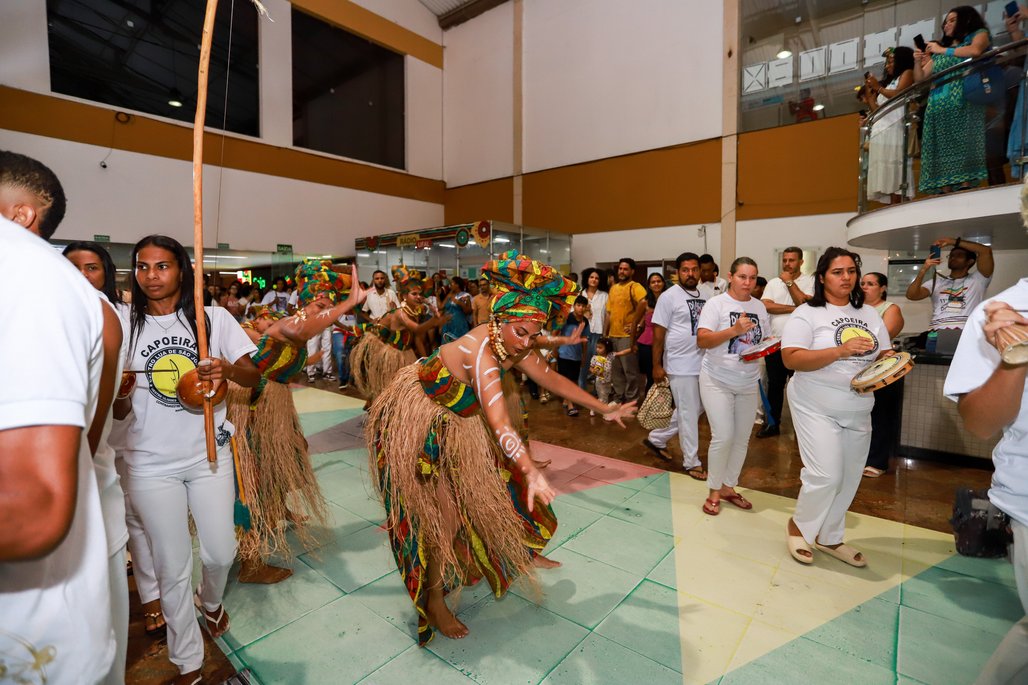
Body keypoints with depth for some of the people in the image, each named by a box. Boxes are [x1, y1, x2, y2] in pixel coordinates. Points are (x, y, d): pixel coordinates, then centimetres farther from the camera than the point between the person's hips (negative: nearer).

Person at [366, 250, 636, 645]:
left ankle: (518, 552, 41)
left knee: (491, 483, 17)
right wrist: (531, 472, -59)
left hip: (456, 420, 8)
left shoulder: (514, 346, -11)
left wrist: (604, 410, 4)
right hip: (417, 425, -8)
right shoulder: (482, 353, -37)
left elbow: (553, 379, -1)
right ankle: (434, 603, 17)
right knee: (444, 510, -4)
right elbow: (500, 424, -48)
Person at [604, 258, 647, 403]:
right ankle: (618, 398, 26)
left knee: (630, 370, 0)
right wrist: (605, 334, 13)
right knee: (616, 370, 15)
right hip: (613, 335, 7)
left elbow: (643, 303, -29)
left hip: (627, 336, -7)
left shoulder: (635, 287, -8)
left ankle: (631, 401, 11)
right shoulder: (613, 288, 15)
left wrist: (634, 324, -23)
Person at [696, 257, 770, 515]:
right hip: (718, 380, -5)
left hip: (748, 383, 6)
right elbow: (702, 340, -17)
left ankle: (728, 487, 26)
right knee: (723, 437, -10)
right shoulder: (716, 303, -8)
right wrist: (734, 330, -28)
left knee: (742, 439, 9)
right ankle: (714, 492, 10)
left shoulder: (759, 306, 8)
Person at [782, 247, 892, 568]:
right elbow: (791, 358, -19)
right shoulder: (808, 313, -9)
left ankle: (829, 537, 31)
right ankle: (799, 526, 15)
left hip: (858, 411, 6)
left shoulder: (870, 314, 10)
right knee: (826, 475, -12)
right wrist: (841, 351, -26)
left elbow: (885, 355, 12)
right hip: (816, 408, -6)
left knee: (849, 479, 12)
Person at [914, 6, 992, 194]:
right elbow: (920, 79, 22)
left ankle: (966, 188, -23)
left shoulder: (978, 34, 14)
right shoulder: (939, 49, 27)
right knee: (941, 149, -7)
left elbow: (975, 51, -8)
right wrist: (918, 61, 5)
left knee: (963, 143, -18)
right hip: (938, 104, 4)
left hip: (963, 100, -4)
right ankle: (945, 194, -12)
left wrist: (943, 50, 1)